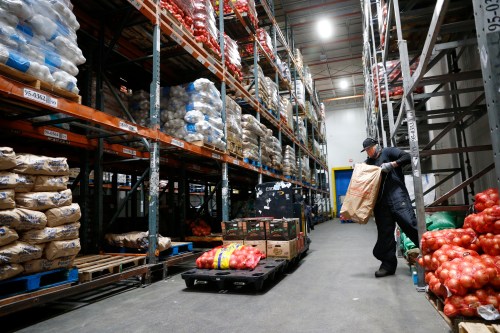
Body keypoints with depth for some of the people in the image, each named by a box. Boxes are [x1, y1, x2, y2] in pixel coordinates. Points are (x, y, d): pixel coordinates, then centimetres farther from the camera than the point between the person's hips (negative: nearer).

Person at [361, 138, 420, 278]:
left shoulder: (388, 152, 9)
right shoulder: (367, 163, 23)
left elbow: (407, 157, -3)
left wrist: (391, 165, -12)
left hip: (396, 195, -4)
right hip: (380, 202, 5)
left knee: (409, 223, -15)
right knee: (384, 232, 6)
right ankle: (388, 264, 14)